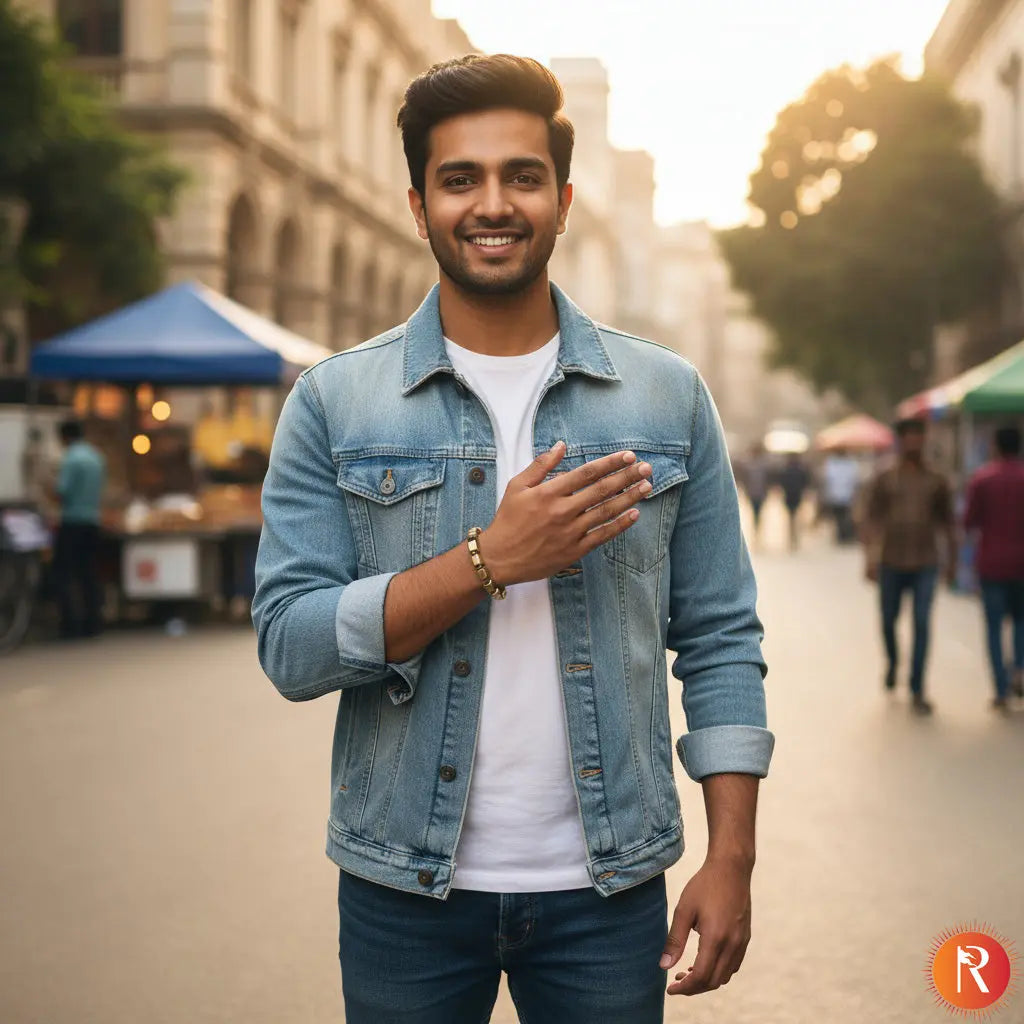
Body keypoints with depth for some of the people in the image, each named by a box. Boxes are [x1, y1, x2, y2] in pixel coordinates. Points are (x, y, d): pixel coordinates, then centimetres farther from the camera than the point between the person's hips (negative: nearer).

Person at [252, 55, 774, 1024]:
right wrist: (491, 560, -18)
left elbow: (720, 642, 3)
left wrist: (731, 858, -4)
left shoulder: (668, 396, 3)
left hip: (607, 886, 1)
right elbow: (289, 645, -9)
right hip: (403, 892, 0)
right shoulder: (334, 402, -1)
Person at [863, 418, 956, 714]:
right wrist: (870, 559, -13)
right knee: (888, 621, 11)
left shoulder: (936, 482, 5)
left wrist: (952, 560, 12)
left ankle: (917, 693, -6)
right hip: (891, 564, 0)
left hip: (925, 566, 0)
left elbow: (947, 521, 12)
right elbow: (871, 519, -4)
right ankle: (892, 661, 44)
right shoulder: (883, 480, 1)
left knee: (922, 625, -8)